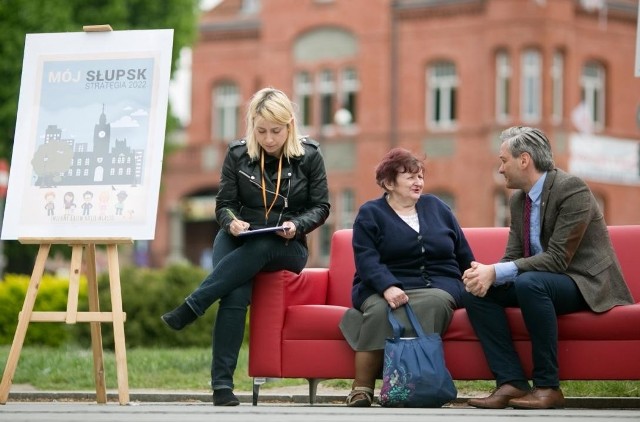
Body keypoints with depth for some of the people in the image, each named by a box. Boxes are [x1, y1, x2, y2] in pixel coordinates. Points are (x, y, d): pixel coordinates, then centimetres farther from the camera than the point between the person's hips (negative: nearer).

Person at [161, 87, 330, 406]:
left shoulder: (309, 156, -2)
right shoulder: (238, 154, 1)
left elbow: (321, 206, 2)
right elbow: (224, 204, 5)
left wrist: (297, 225, -19)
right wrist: (231, 221, -19)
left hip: (285, 248, -1)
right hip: (239, 240, 1)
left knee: (259, 249, -39)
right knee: (235, 296, -30)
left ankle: (189, 310, -37)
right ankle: (221, 383, -32)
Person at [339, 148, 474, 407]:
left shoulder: (436, 207, 20)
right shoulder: (369, 214, 8)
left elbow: (463, 254, 24)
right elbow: (367, 260, -7)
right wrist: (388, 288, -25)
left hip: (438, 287, 2)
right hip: (385, 289, -2)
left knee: (433, 303, -35)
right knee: (379, 309, -37)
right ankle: (361, 390, -34)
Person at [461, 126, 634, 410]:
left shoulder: (571, 189, -18)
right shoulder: (518, 200, 9)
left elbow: (557, 258, -25)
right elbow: (512, 257, 6)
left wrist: (497, 272, -29)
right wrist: (487, 273, -18)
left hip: (587, 284, -8)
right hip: (540, 282, 8)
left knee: (530, 282, -36)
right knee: (476, 290, -11)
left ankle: (547, 386, -28)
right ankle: (512, 383, -16)